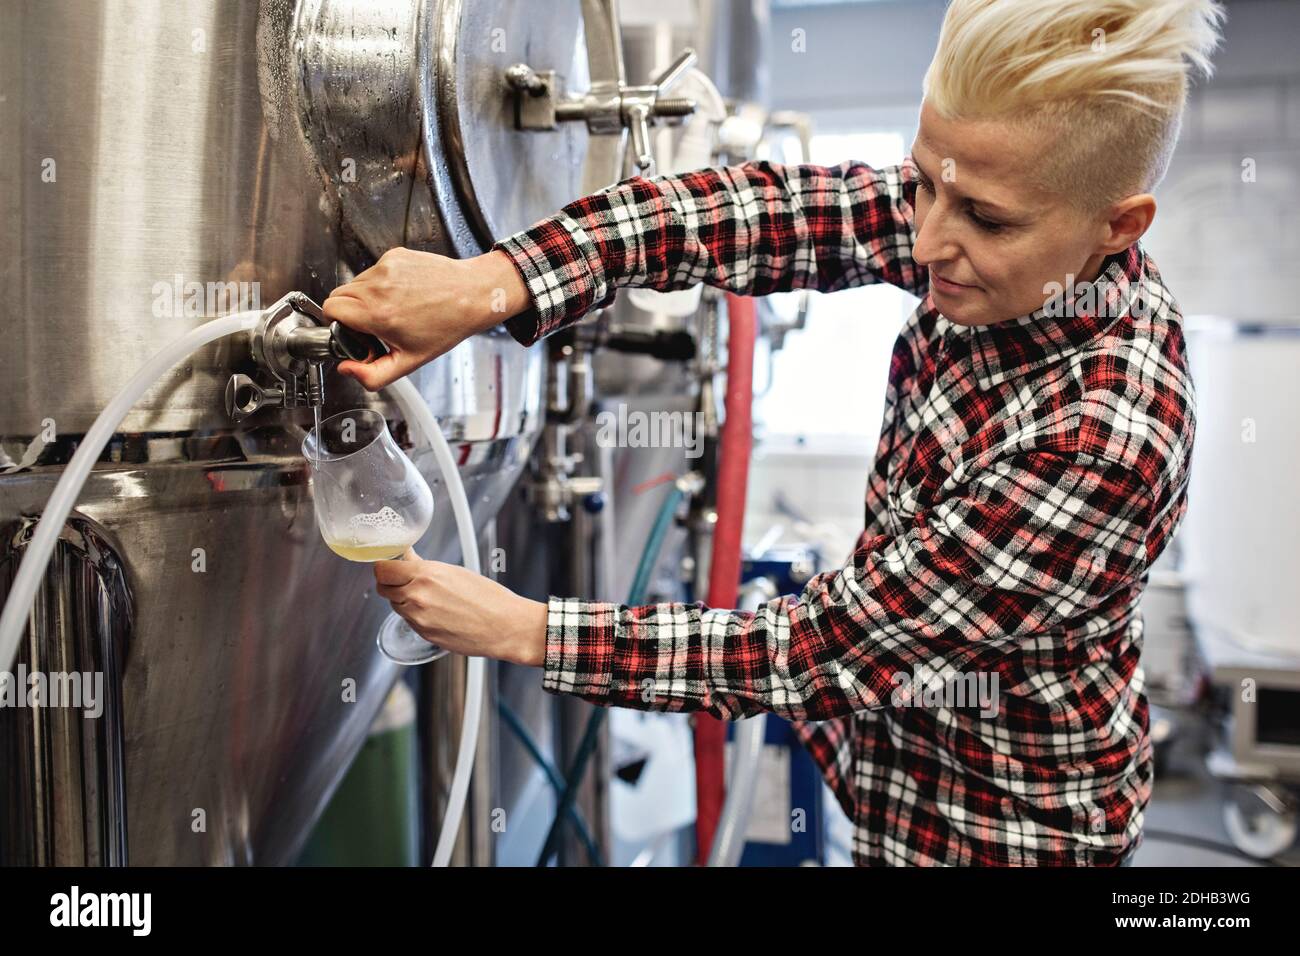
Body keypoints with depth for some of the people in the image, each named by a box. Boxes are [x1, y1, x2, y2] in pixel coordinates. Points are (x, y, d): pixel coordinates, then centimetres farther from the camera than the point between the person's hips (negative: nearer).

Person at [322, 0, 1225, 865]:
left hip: (993, 827, -6)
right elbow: (767, 210, -22)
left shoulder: (1099, 442, -36)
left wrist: (525, 631, -27)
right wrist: (492, 283, -36)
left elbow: (820, 651, -30)